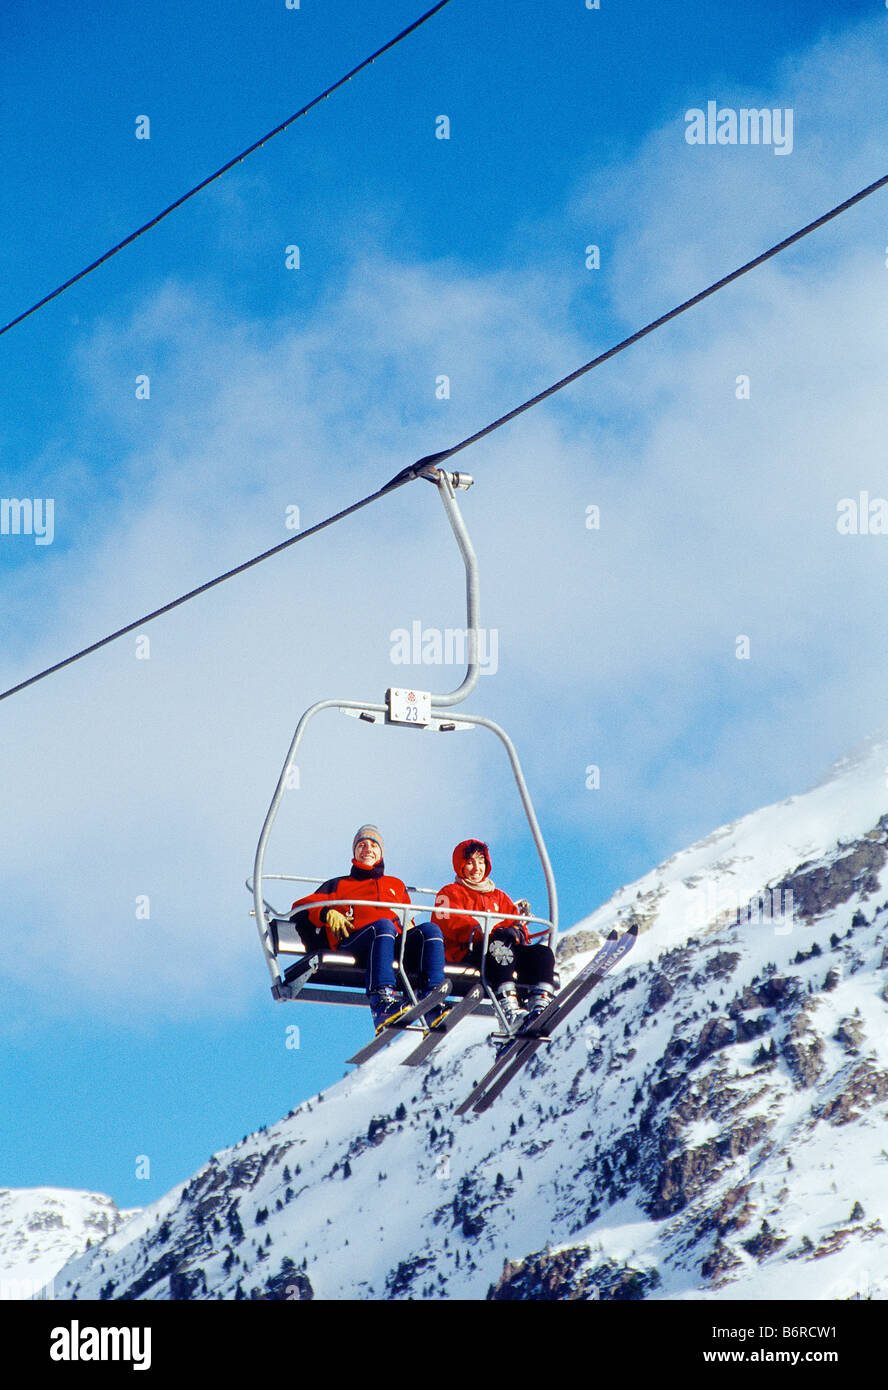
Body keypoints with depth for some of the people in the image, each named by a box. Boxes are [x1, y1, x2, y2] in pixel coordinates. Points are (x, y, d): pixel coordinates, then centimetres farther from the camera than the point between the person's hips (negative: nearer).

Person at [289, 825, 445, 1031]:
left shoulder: (396, 885, 39)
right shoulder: (338, 885, 31)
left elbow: (407, 922, 37)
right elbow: (301, 907, 20)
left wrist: (407, 925, 10)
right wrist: (326, 914, -3)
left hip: (397, 940, 3)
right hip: (353, 941, -3)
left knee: (430, 930, -29)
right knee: (384, 925, -39)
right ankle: (382, 1002, -59)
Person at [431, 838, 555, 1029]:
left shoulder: (499, 897, 35)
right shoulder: (451, 892, 17)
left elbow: (515, 919, 19)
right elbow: (448, 922, -5)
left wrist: (518, 931, -11)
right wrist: (485, 932, -22)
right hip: (465, 951, -6)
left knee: (542, 952, -21)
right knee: (500, 948, -39)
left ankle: (540, 1006, -43)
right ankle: (509, 1008, -57)